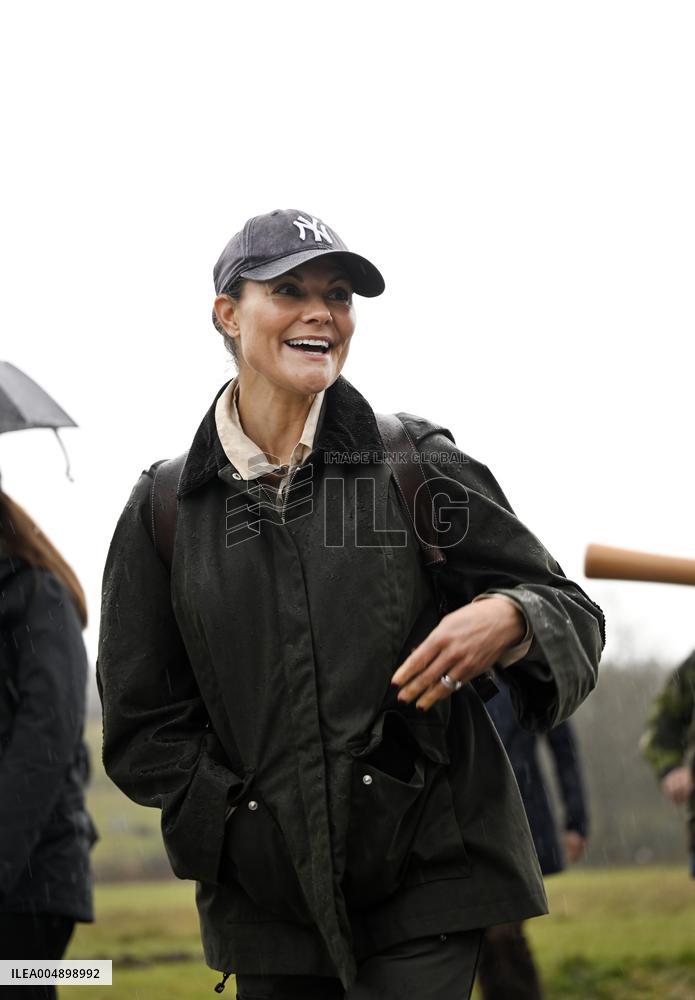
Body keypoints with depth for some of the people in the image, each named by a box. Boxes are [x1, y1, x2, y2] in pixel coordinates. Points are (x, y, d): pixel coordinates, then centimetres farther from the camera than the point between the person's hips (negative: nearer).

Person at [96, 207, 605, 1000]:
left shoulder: (416, 466, 1)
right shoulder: (167, 508, 3)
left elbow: (571, 613, 3)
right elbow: (140, 724, 7)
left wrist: (507, 620, -19)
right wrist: (237, 818, -5)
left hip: (424, 881, -1)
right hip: (264, 893, 2)